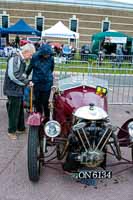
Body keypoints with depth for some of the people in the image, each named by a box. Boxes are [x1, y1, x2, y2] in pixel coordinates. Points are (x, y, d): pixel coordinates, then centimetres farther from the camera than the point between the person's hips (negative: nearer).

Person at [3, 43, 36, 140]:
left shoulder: (22, 60, 11)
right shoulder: (15, 59, -19)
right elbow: (13, 76, -25)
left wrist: (27, 82, 5)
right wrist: (27, 82, -18)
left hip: (19, 89, 9)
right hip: (13, 90, -9)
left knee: (20, 109, 18)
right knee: (14, 111, 2)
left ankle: (21, 127, 33)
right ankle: (12, 131, 17)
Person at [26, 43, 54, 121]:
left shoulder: (51, 58, -7)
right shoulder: (35, 57, -9)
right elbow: (29, 68, 4)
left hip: (47, 83, -1)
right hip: (37, 82, 1)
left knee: (45, 102, 1)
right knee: (37, 101, 11)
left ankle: (47, 118, 17)